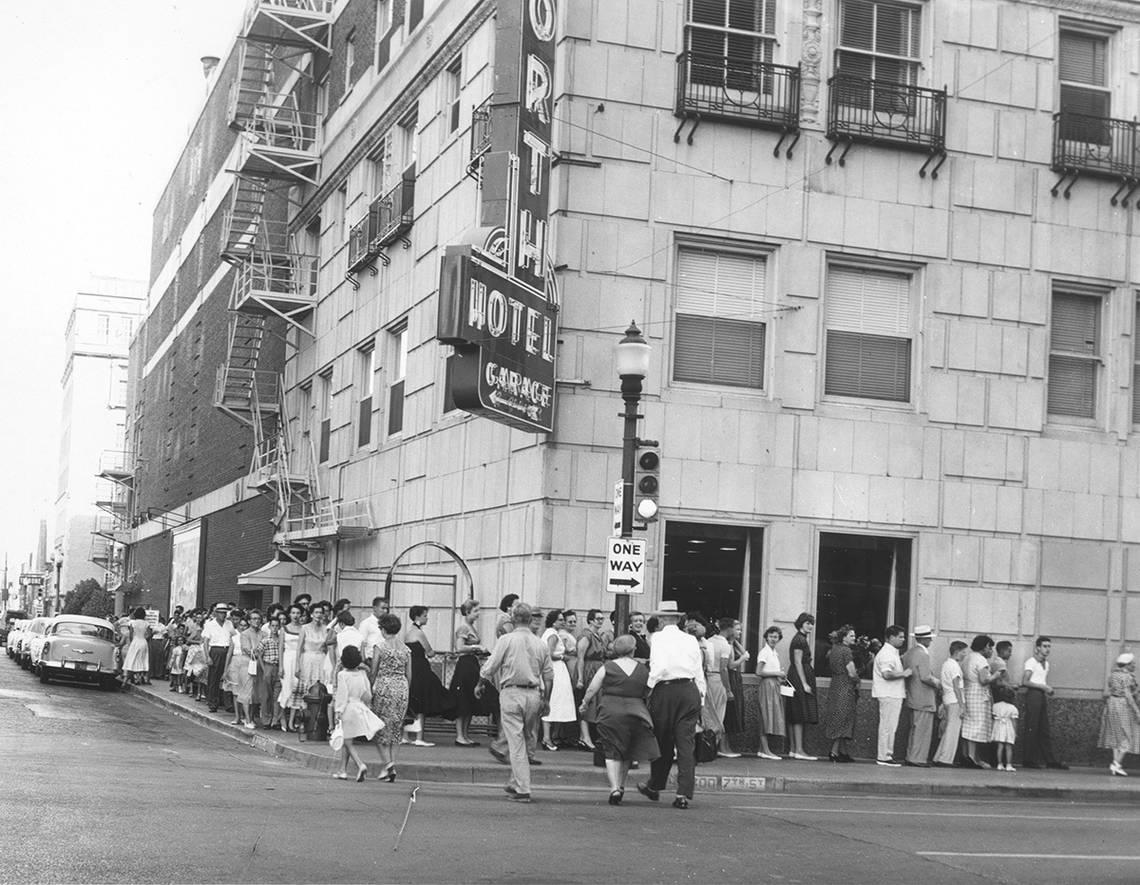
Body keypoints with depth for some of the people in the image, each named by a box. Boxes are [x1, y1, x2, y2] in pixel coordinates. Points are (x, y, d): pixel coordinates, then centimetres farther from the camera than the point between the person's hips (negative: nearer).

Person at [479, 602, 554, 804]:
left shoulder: (505, 640, -5)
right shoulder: (541, 644, 7)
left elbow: (488, 670, -5)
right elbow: (549, 676, 10)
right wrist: (546, 700, 20)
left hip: (511, 694, -4)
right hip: (534, 694, 4)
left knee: (516, 742, -2)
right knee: (522, 739, 17)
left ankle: (522, 790, -4)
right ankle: (515, 783, 21)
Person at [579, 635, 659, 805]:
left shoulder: (607, 668, -2)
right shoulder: (643, 670, 5)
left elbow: (591, 690, 2)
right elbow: (649, 694, 10)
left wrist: (584, 704, 18)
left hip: (611, 713, -2)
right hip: (636, 713, 2)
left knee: (612, 752, 1)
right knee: (627, 753, 18)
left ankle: (614, 788, -13)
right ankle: (621, 786, 25)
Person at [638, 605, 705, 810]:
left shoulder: (659, 637, -2)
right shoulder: (691, 640, 10)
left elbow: (659, 667, -17)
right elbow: (699, 672, 12)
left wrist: (650, 686, -4)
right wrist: (701, 697, 18)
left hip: (665, 690, -3)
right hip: (690, 690, 3)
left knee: (662, 741, 11)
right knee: (686, 743, 1)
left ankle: (654, 787, 28)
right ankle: (684, 794, -4)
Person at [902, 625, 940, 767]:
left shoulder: (909, 652, 12)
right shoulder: (922, 654, -17)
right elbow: (926, 677, -22)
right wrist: (939, 683, -6)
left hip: (913, 697, 10)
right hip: (924, 699, -10)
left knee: (915, 729, 16)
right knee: (923, 730, -5)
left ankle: (911, 757, 19)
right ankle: (918, 759, -5)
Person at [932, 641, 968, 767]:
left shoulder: (945, 663, 16)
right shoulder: (955, 665, -11)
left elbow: (940, 684, 18)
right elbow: (956, 687, -16)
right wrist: (962, 705, -16)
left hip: (946, 700, 9)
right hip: (955, 701, -9)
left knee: (947, 731, 13)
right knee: (952, 731, -6)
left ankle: (938, 758, 14)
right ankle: (945, 760, -7)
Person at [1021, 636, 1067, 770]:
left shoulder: (1046, 664, 19)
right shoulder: (1031, 662, -6)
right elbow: (1025, 682, -14)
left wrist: (1048, 689, 6)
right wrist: (1043, 687, -16)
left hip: (1042, 696, 8)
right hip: (1033, 695, -8)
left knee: (1044, 730, 8)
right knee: (1032, 729, -6)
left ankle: (1051, 760, 8)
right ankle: (1029, 760, -3)